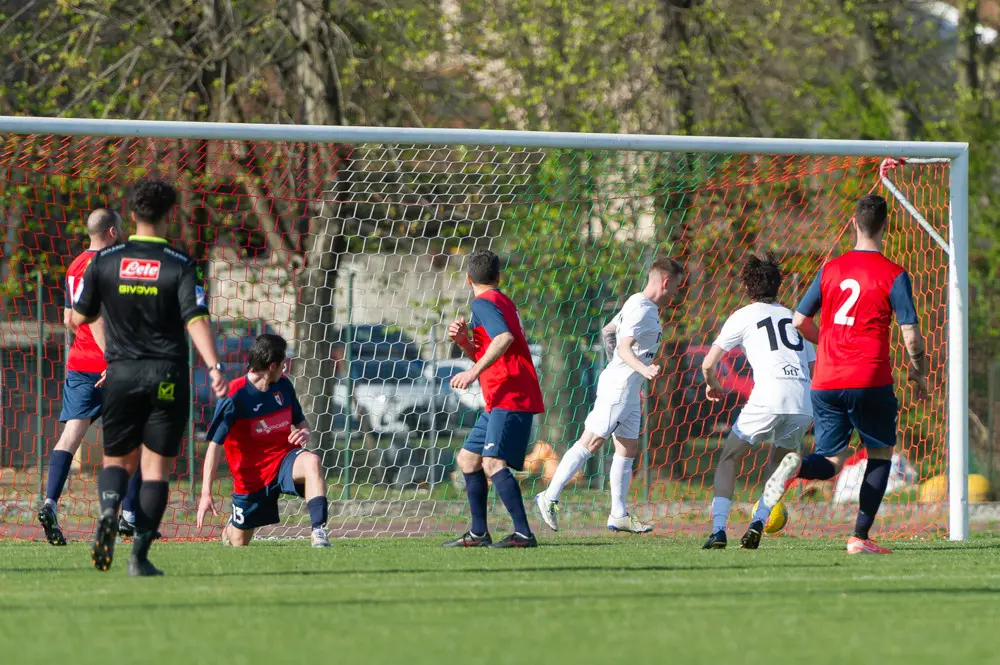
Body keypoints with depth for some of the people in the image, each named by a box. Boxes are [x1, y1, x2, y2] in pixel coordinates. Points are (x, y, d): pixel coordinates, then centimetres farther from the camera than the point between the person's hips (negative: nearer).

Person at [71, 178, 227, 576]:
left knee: (117, 460, 15)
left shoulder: (105, 262, 0)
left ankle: (109, 509, -19)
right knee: (156, 467, 4)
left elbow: (79, 318, 7)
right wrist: (214, 367, -22)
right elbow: (196, 320, -17)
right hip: (167, 377, -2)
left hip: (121, 374, 2)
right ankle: (140, 556, -5)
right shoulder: (180, 266, -6)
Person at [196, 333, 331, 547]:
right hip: (251, 473, -2)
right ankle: (229, 530, 49)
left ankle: (319, 533, -38)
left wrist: (304, 432, -12)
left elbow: (300, 421, 16)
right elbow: (215, 444, -17)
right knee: (239, 543, 9)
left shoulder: (283, 386, -1)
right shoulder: (235, 396, -18)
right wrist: (206, 493, -23)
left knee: (311, 462, -34)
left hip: (284, 459, 2)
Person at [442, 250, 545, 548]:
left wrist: (474, 372, -29)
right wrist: (463, 341, 8)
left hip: (511, 398, -10)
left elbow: (504, 337, -26)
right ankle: (478, 533, 19)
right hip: (500, 401, 10)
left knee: (493, 463, -21)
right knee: (468, 458, 16)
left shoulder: (484, 303, -7)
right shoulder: (503, 302, 22)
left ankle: (523, 533, -28)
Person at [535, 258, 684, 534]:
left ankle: (619, 515, 13)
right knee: (591, 442, -11)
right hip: (619, 387, -11)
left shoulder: (638, 304, 16)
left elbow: (608, 331, 28)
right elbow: (625, 347, -26)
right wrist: (642, 369, -41)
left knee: (628, 448, 10)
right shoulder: (642, 309, -15)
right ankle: (549, 497, -8)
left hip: (629, 390, 11)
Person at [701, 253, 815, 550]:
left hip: (767, 399, -4)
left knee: (728, 459, 11)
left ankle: (718, 529, -4)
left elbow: (709, 363, 9)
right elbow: (815, 370, 26)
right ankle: (759, 521, 6)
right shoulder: (793, 317, 25)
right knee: (778, 463, 26)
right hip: (803, 402, 4)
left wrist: (712, 384, 31)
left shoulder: (743, 316, 12)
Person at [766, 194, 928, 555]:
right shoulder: (893, 275, -4)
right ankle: (860, 537, 6)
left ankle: (796, 466, -27)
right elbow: (911, 335, -8)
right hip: (870, 380, -4)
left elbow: (799, 321, 13)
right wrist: (919, 372, 10)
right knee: (881, 454, 16)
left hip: (825, 382, 4)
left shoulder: (830, 269, 9)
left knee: (829, 463, 9)